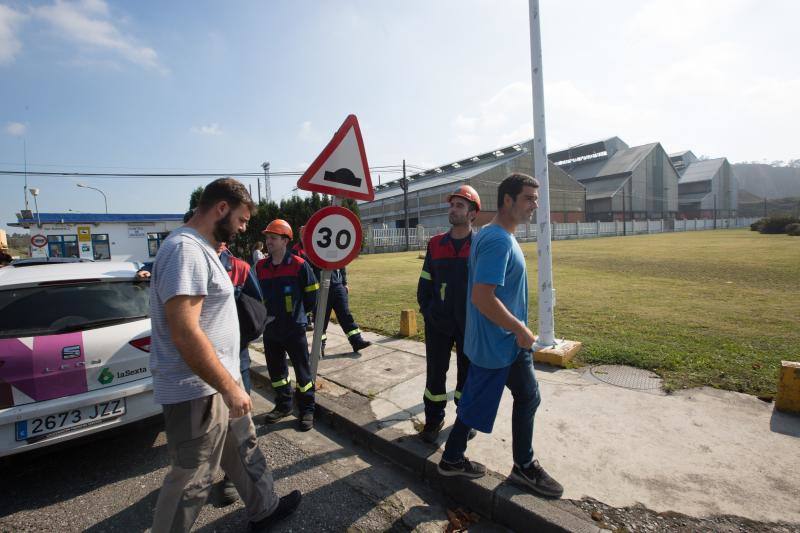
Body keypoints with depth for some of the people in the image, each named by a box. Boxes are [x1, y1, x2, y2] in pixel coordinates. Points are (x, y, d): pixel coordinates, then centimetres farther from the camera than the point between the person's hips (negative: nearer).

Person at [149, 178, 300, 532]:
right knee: (191, 483, 9)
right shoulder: (185, 250, -23)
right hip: (199, 392, -10)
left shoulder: (201, 248, 10)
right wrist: (230, 388, -23)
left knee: (245, 449, 24)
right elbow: (185, 333, -29)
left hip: (219, 382, 10)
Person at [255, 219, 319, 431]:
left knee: (302, 371, 6)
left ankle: (306, 410, 22)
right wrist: (264, 314, 10)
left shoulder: (299, 265, -12)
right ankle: (283, 405, 37)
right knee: (276, 371, 18)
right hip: (270, 329, 6)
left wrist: (297, 313, 5)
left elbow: (311, 295, -4)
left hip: (294, 329, -5)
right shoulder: (260, 267, 3)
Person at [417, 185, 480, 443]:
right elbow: (425, 281, 6)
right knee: (435, 371, 10)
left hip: (471, 323, -1)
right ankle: (434, 419, 29)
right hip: (438, 322, 2)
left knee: (468, 371, 15)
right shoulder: (435, 244, 2)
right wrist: (426, 311, -2)